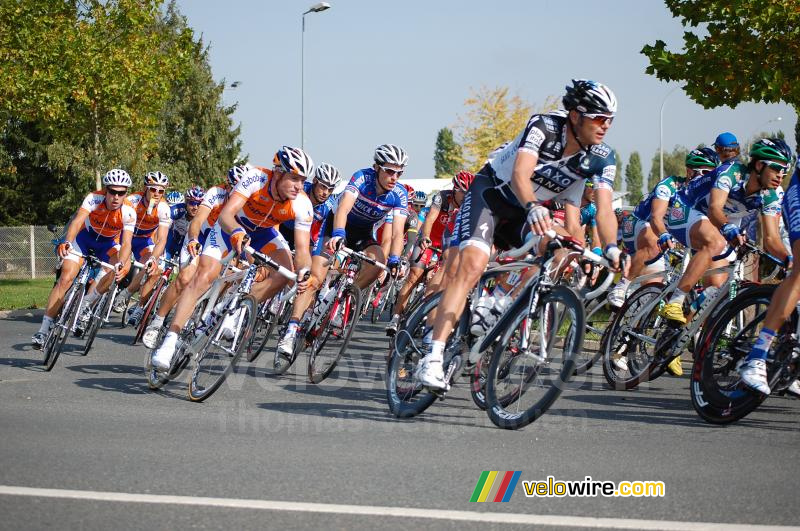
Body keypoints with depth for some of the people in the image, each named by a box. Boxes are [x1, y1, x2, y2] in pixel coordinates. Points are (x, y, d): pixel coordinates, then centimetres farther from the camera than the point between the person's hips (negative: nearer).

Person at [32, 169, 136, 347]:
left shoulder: (128, 212, -28)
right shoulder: (94, 199, -31)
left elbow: (126, 243, -34)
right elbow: (78, 220, -45)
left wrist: (122, 263, -55)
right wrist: (66, 242, -64)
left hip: (108, 243, 2)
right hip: (85, 235, -1)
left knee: (124, 265, -28)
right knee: (65, 279, -16)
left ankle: (86, 303, -14)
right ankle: (44, 329, -11)